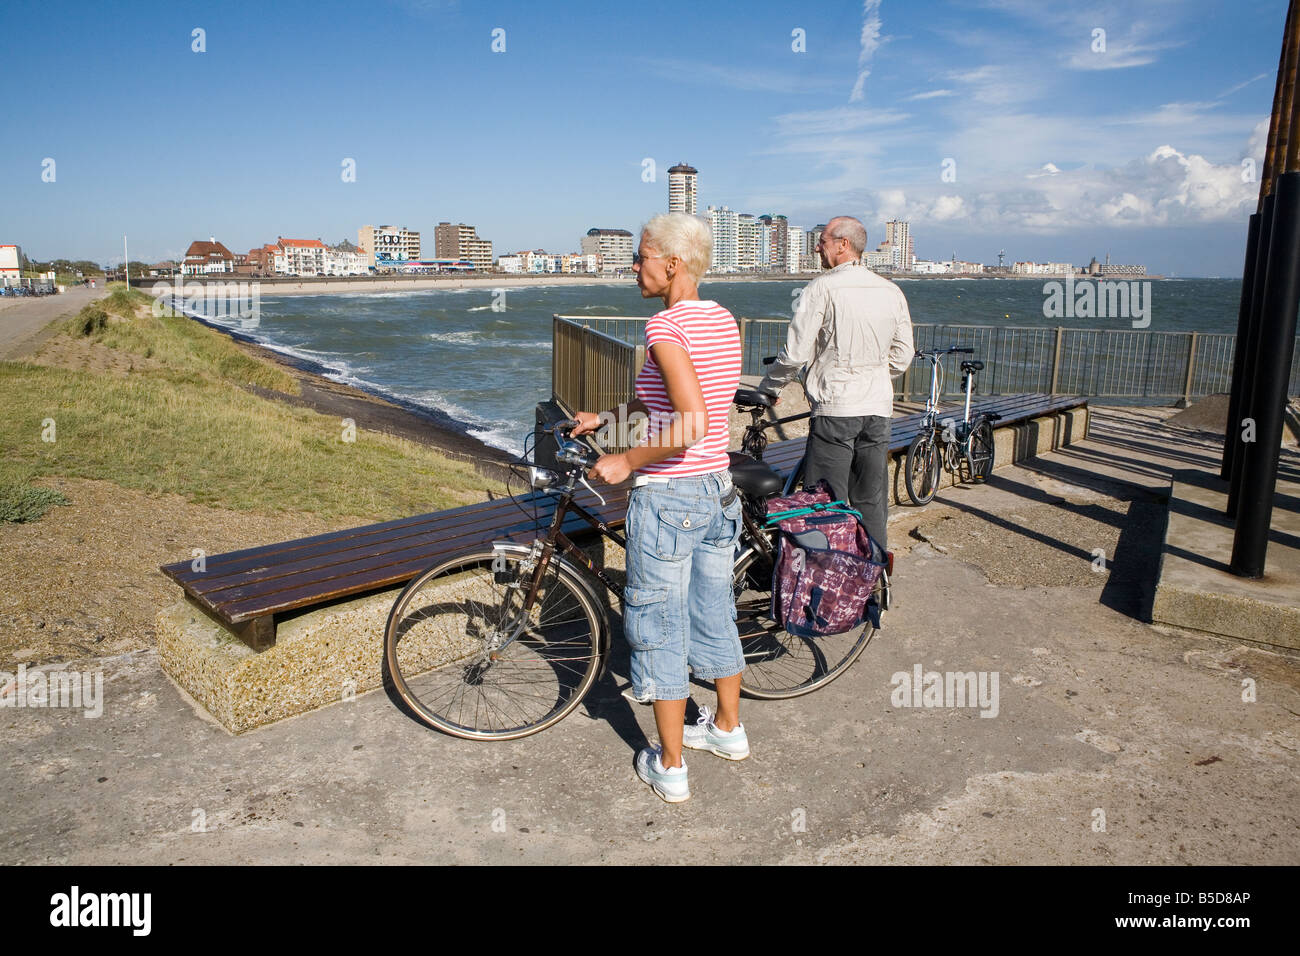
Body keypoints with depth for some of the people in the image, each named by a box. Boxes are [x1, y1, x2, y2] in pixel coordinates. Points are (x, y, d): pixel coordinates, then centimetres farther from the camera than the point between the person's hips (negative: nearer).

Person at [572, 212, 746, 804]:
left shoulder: (666, 326, -19)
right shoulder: (724, 321, 7)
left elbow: (691, 424, -30)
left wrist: (627, 461, -18)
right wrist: (608, 416, 21)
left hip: (666, 494, -8)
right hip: (718, 489, 9)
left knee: (659, 631, 6)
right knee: (715, 614, 22)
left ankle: (669, 767, 19)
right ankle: (728, 729, 40)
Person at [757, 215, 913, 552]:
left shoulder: (822, 288, -9)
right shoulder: (892, 291, 9)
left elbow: (796, 353, -11)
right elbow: (903, 357, 13)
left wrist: (769, 387, 5)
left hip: (835, 409, -6)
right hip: (879, 410, 6)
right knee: (871, 502, 13)